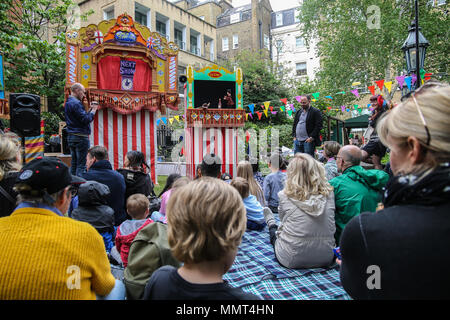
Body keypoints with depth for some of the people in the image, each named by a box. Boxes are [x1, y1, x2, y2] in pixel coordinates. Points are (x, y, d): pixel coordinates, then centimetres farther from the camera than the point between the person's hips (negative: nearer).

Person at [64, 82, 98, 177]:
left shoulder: (67, 103, 17)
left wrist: (90, 109, 10)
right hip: (80, 137, -9)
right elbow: (85, 120, -19)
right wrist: (93, 110, -6)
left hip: (71, 137, 9)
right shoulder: (76, 103, -13)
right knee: (81, 165, -6)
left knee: (74, 163, 14)